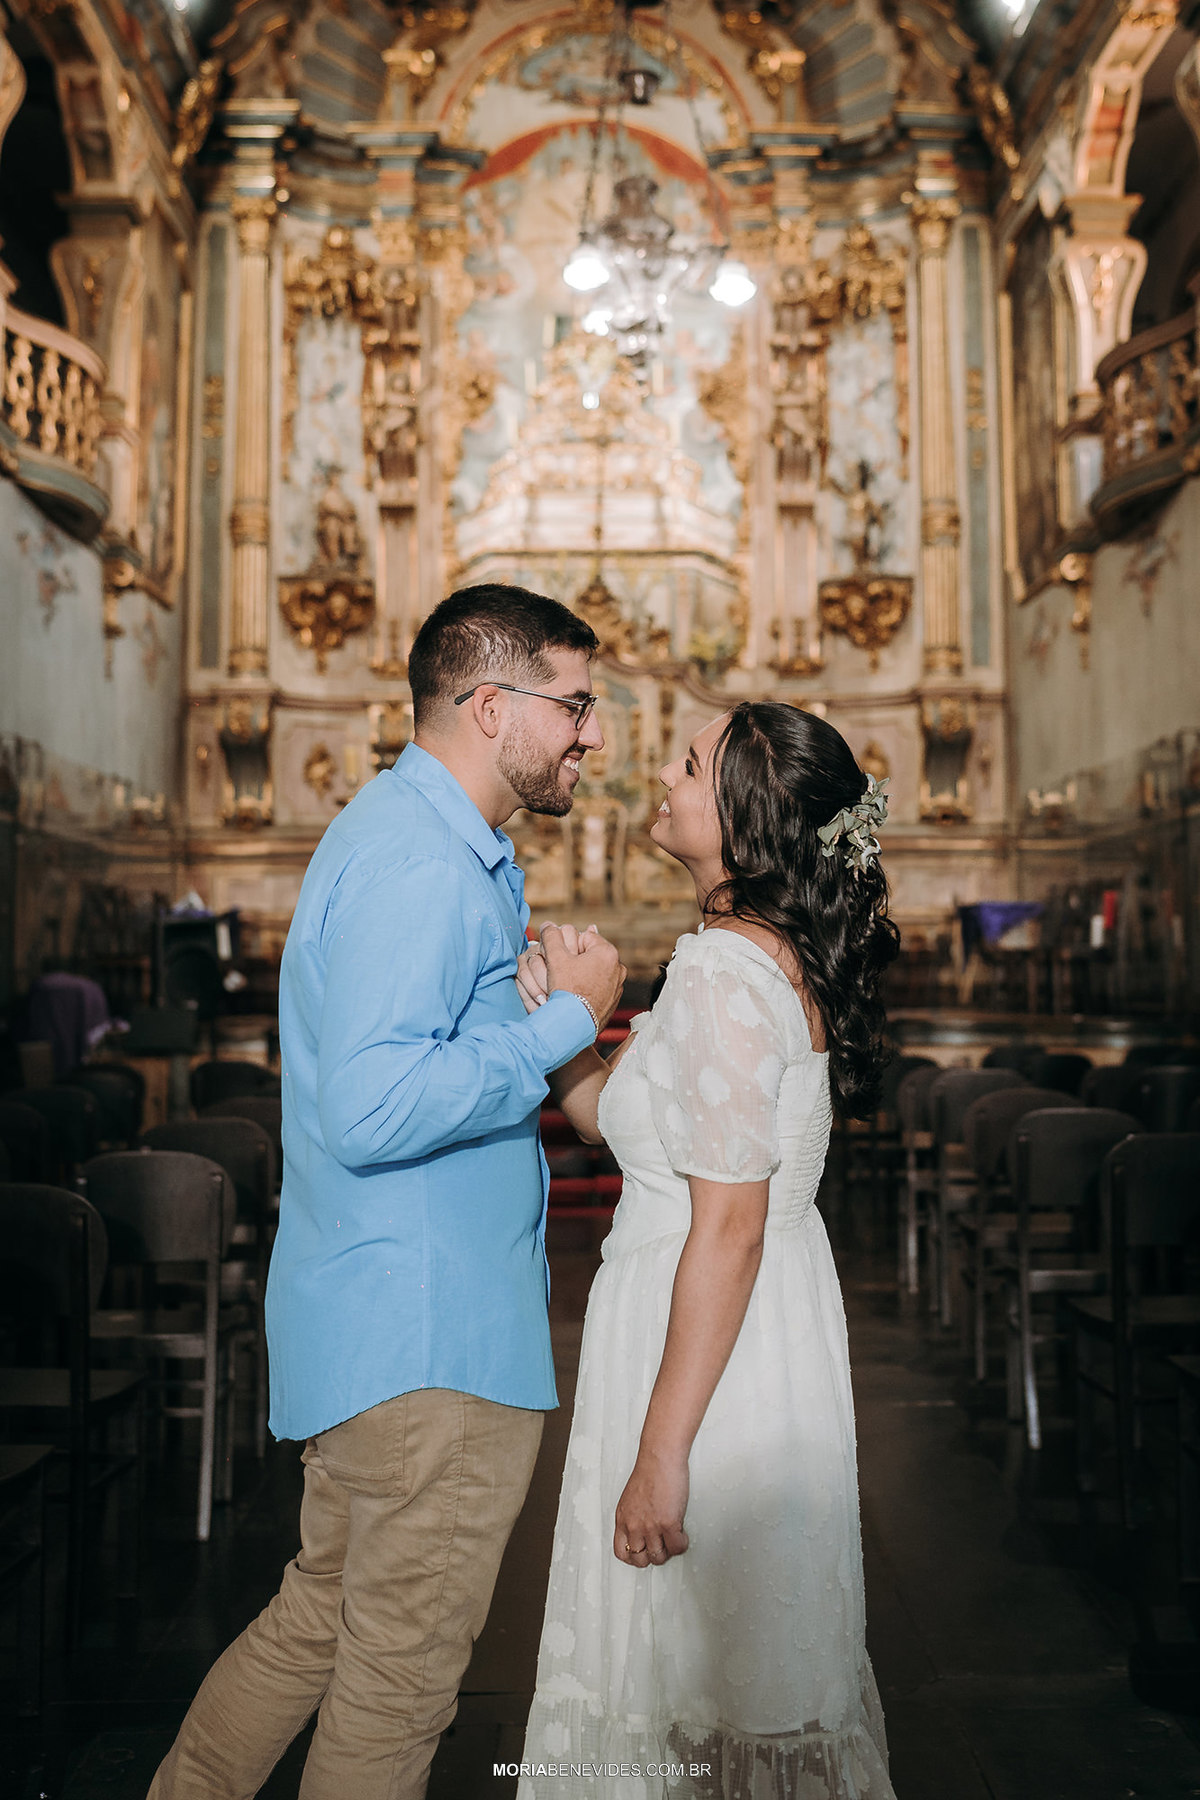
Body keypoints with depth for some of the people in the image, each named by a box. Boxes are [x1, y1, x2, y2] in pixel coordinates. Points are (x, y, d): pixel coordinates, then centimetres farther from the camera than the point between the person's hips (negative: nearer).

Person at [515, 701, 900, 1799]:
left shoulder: (723, 972, -22)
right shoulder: (779, 956, 7)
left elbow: (730, 1227, -24)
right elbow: (611, 1112, 10)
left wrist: (661, 1453, -21)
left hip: (710, 1351, -9)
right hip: (776, 1329, 9)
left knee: (693, 1680, 10)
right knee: (757, 1675, 24)